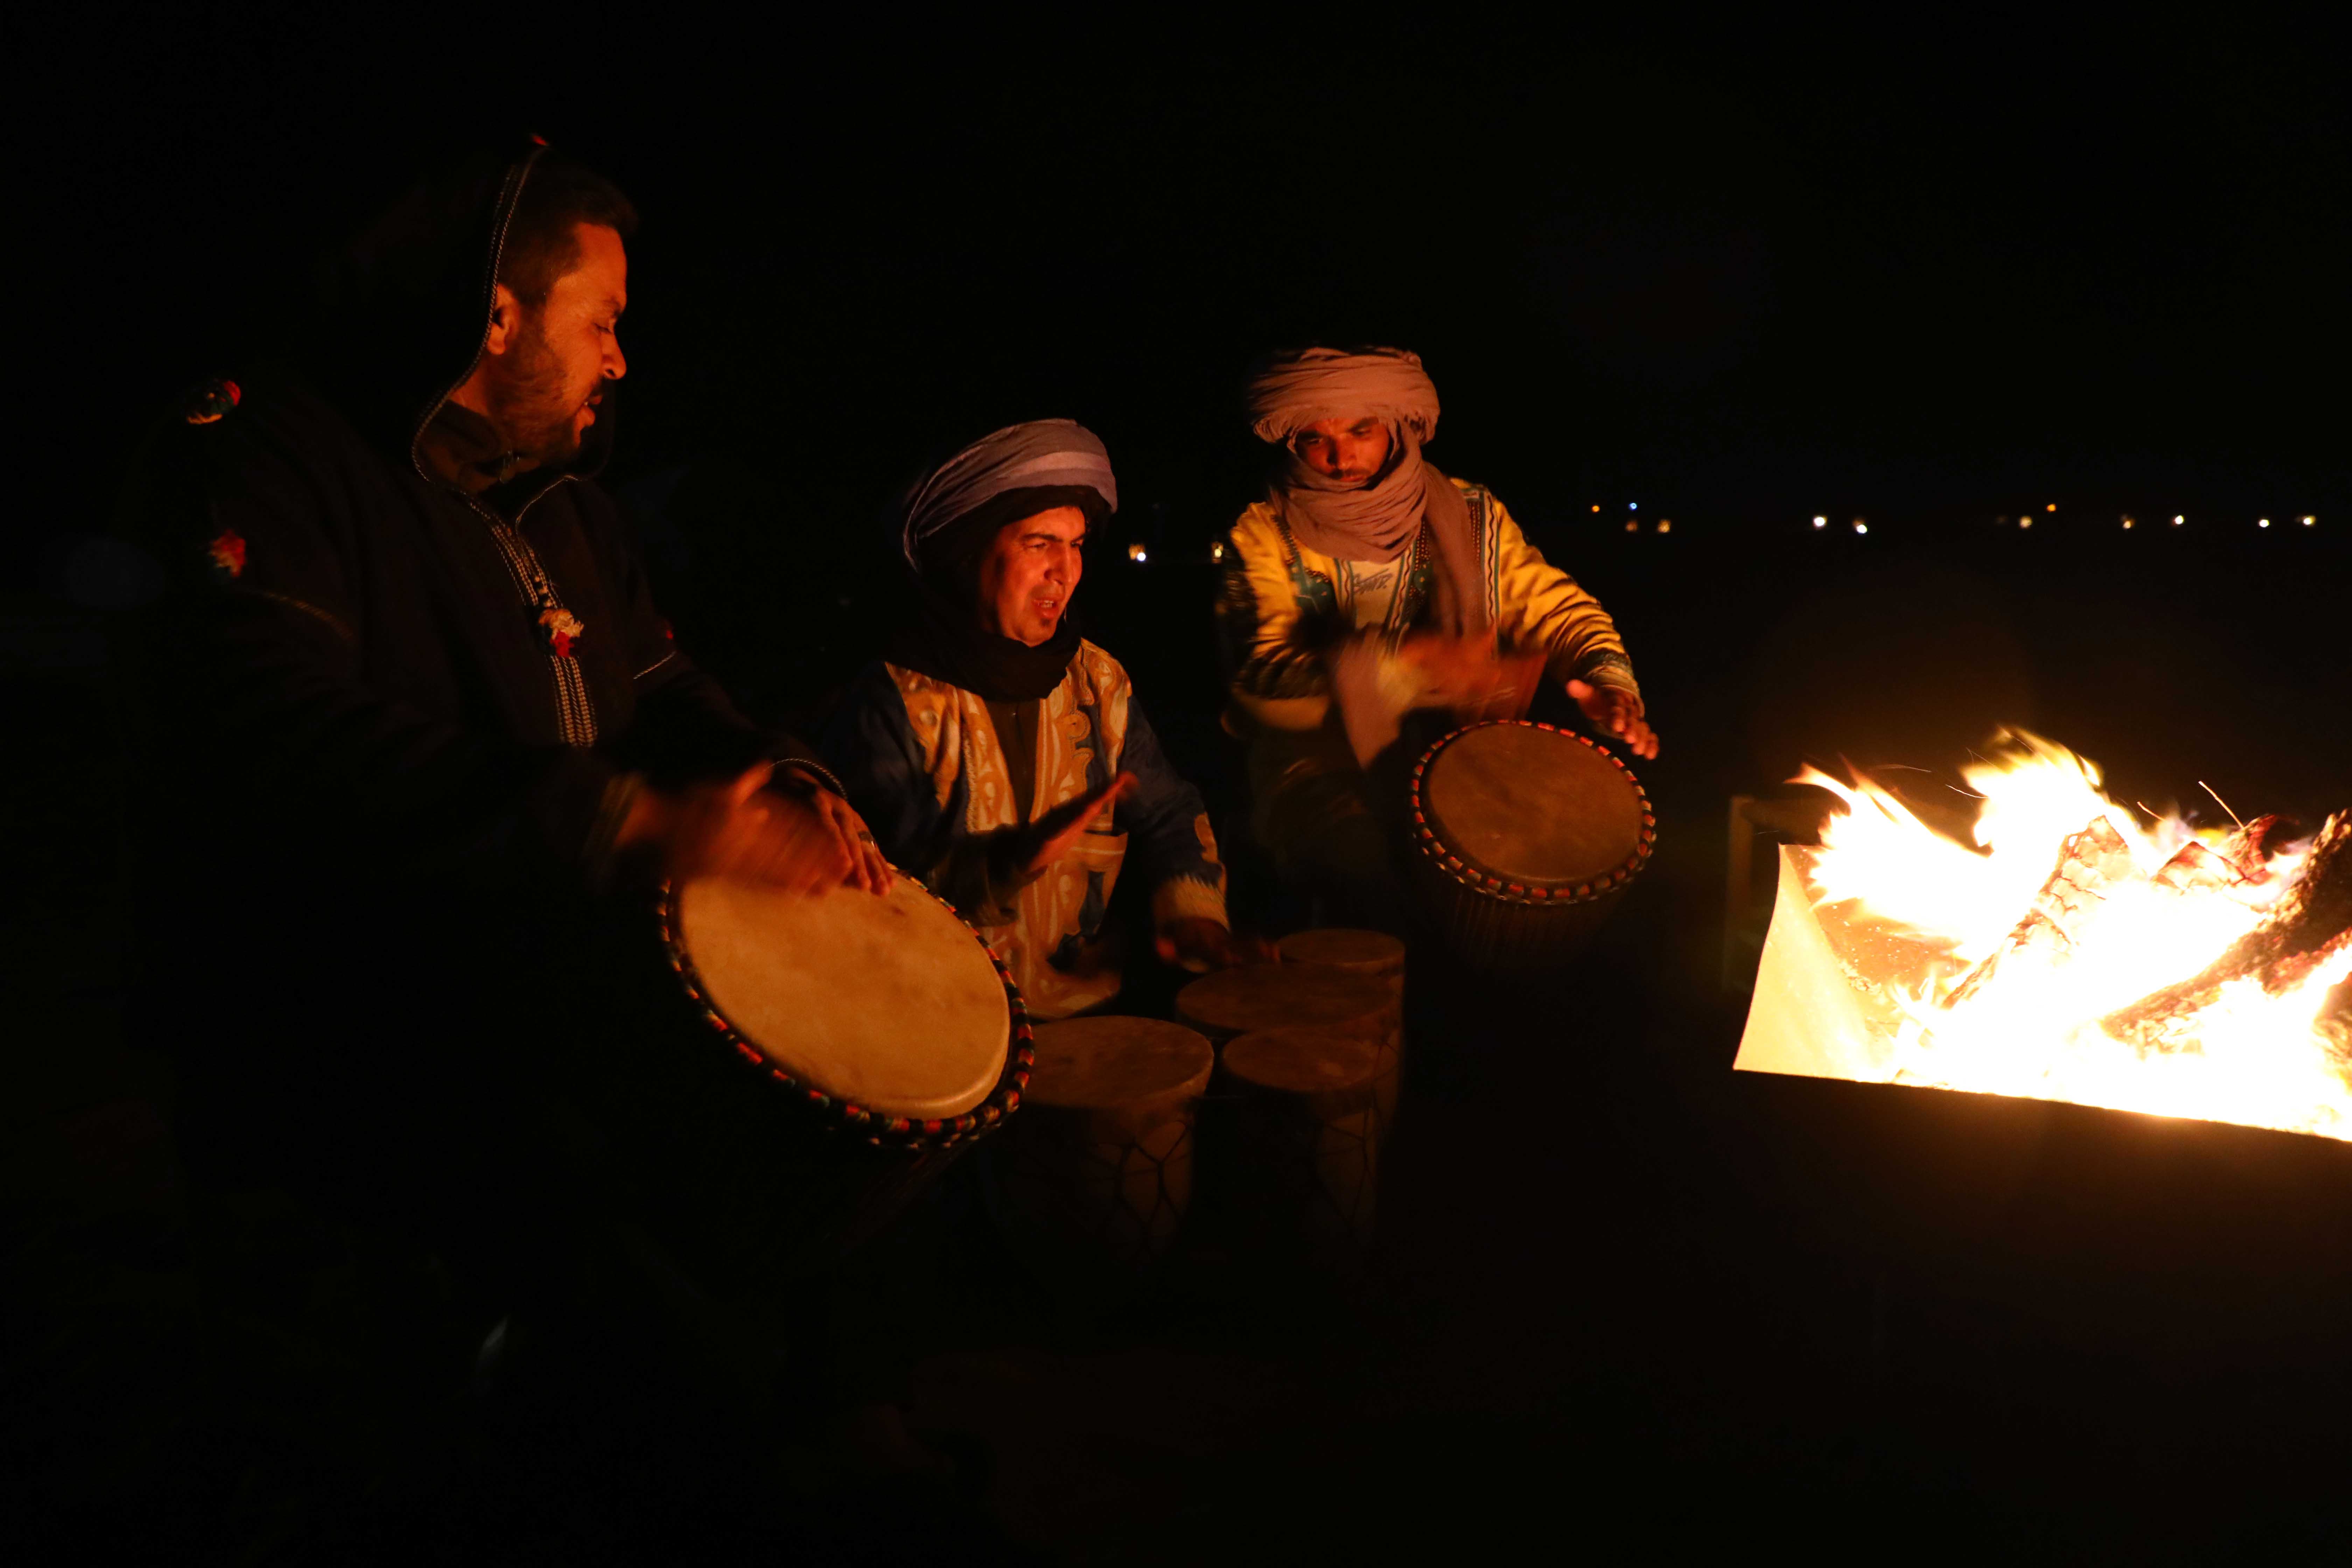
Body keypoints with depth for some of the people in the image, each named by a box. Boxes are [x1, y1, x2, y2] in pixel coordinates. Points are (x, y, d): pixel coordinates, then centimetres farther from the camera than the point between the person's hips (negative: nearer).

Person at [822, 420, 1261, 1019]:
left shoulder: (1098, 681, 8)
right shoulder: (891, 704, -10)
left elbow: (1168, 815, 14)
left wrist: (1191, 909, -5)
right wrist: (1011, 862, -29)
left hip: (1085, 1007, 5)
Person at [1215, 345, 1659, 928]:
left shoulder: (1471, 514, 10)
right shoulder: (1262, 535, 0)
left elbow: (1556, 607, 12)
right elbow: (1261, 678, -13)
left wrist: (1607, 679, -12)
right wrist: (1408, 663, -28)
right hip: (1324, 763, -3)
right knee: (1360, 863, -35)